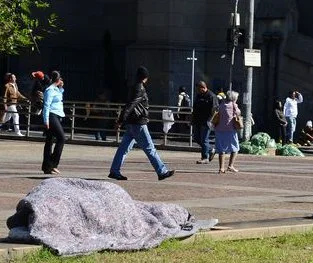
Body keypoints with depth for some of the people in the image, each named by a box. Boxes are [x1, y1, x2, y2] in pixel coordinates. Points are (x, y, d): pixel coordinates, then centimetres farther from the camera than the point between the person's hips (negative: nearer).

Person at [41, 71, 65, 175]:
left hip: (56, 117, 10)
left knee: (49, 141, 8)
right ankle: (53, 164, -16)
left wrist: (61, 88, 23)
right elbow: (46, 105, -16)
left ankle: (46, 167, 8)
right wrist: (46, 120, -21)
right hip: (52, 116, -10)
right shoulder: (50, 90, -11)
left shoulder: (56, 89, 17)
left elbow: (60, 99, 37)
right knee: (61, 138, -14)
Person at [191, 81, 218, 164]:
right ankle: (211, 150, 27)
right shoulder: (198, 95, 16)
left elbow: (214, 110, -16)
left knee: (204, 139, -7)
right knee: (197, 138, 11)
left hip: (205, 122, -9)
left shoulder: (211, 96, -10)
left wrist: (209, 121, -21)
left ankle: (205, 158, 0)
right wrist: (193, 119, 18)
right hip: (197, 122, 9)